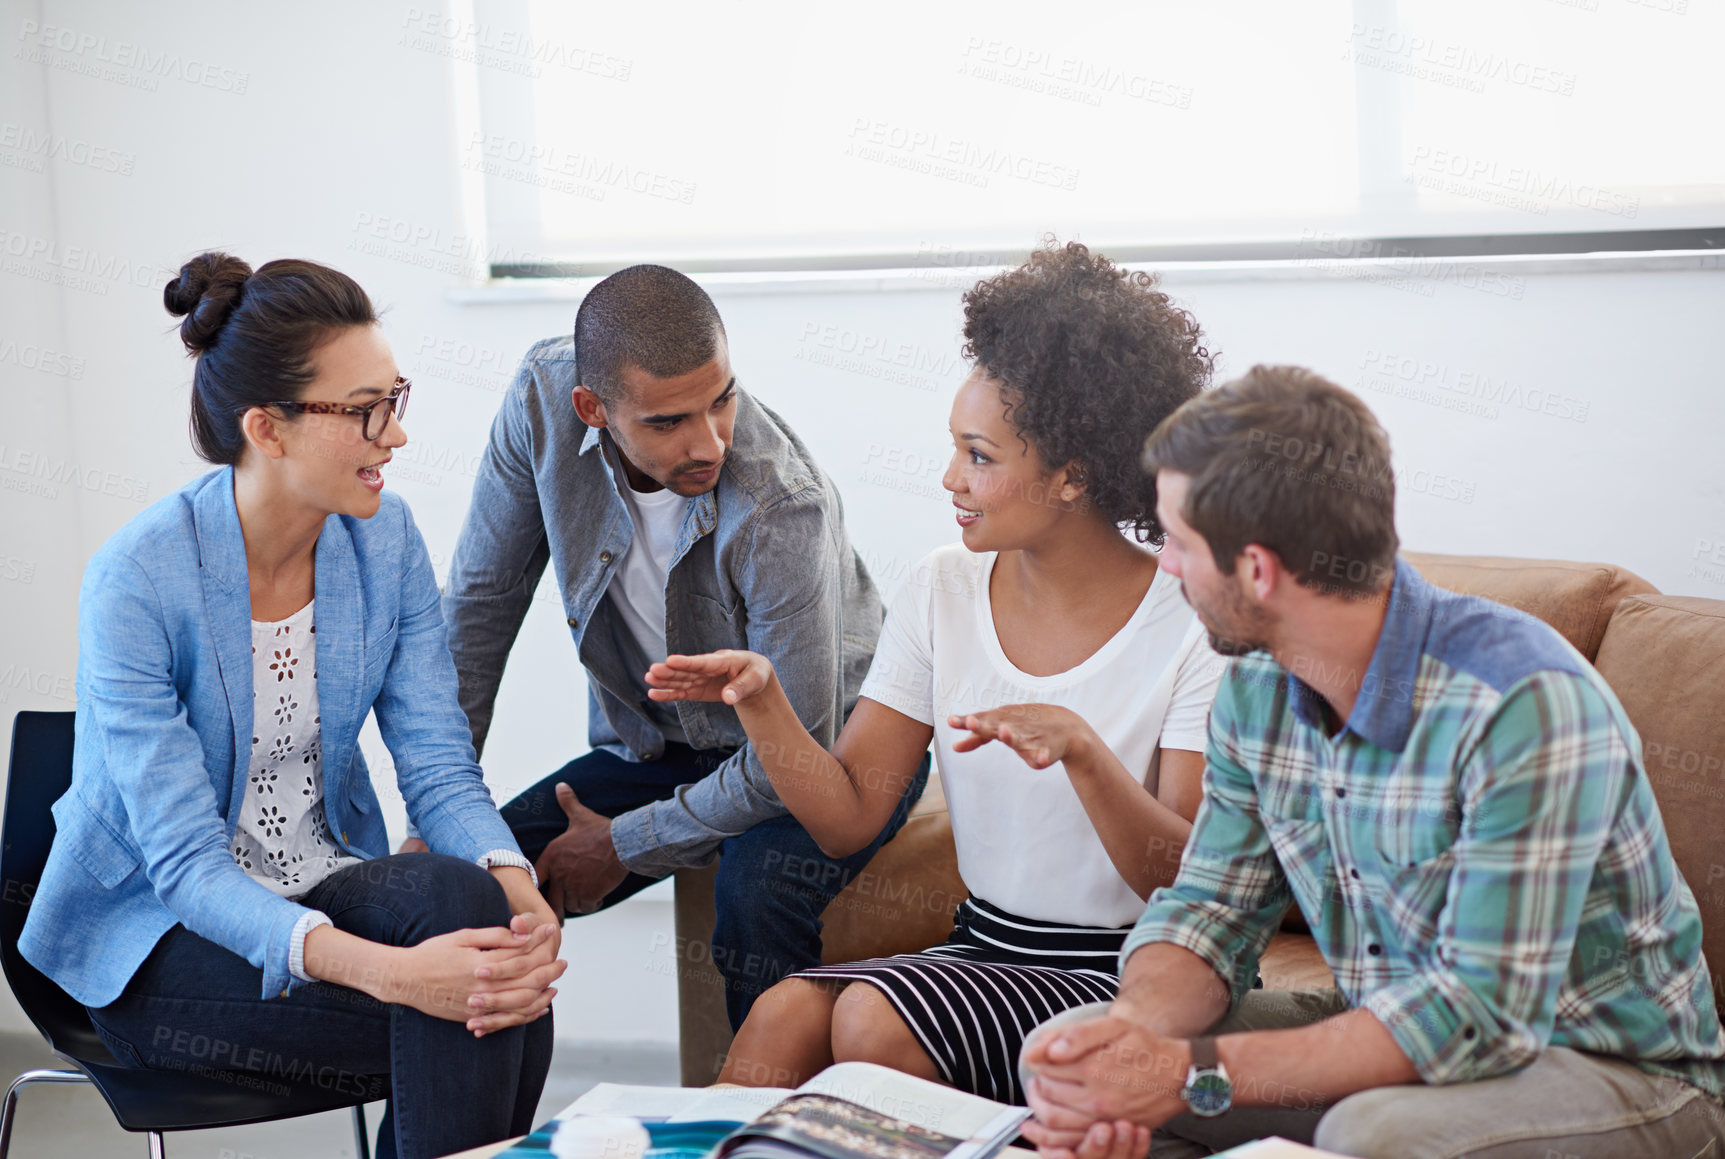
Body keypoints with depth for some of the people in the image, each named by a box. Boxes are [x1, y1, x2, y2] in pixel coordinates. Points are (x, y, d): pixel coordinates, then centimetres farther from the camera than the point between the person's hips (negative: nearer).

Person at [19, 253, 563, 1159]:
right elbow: (185, 863, -26)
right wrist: (384, 970, -41)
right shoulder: (136, 582, -23)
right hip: (155, 938, -5)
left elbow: (439, 766, -6)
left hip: (320, 891, 5)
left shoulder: (384, 539, -5)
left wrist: (518, 895, -30)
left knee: (465, 900, -28)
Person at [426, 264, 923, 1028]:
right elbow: (482, 598, -5)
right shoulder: (543, 399, -20)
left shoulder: (784, 509, -34)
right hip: (654, 748, 5)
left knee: (756, 885, -35)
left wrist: (624, 846, -16)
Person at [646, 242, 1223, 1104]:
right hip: (985, 948, 5)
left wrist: (1080, 746, -31)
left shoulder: (1194, 623, -10)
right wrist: (761, 702, -15)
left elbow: (1192, 884, -16)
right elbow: (848, 818, 3)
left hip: (1124, 977, -4)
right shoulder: (941, 594, 5)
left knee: (874, 1019, -28)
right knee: (784, 1014, -24)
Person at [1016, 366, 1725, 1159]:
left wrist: (1194, 1073, -32)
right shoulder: (1256, 688, -3)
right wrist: (1134, 1031, -22)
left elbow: (1482, 1014, -29)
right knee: (1071, 1057, -6)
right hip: (1390, 1035, 6)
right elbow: (1210, 909, 2)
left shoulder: (1527, 707, -28)